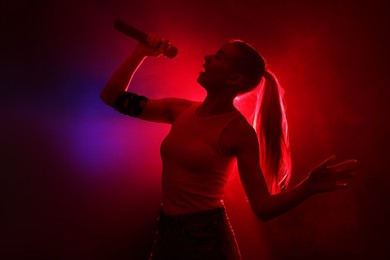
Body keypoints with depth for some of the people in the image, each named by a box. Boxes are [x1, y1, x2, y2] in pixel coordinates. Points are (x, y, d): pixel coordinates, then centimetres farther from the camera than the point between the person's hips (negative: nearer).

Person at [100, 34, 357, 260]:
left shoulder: (239, 131, -15)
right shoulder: (181, 110, -1)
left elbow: (263, 207, -16)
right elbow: (112, 97, 6)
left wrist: (309, 186, -30)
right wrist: (142, 52, 0)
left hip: (206, 236, -5)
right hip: (166, 231, 6)